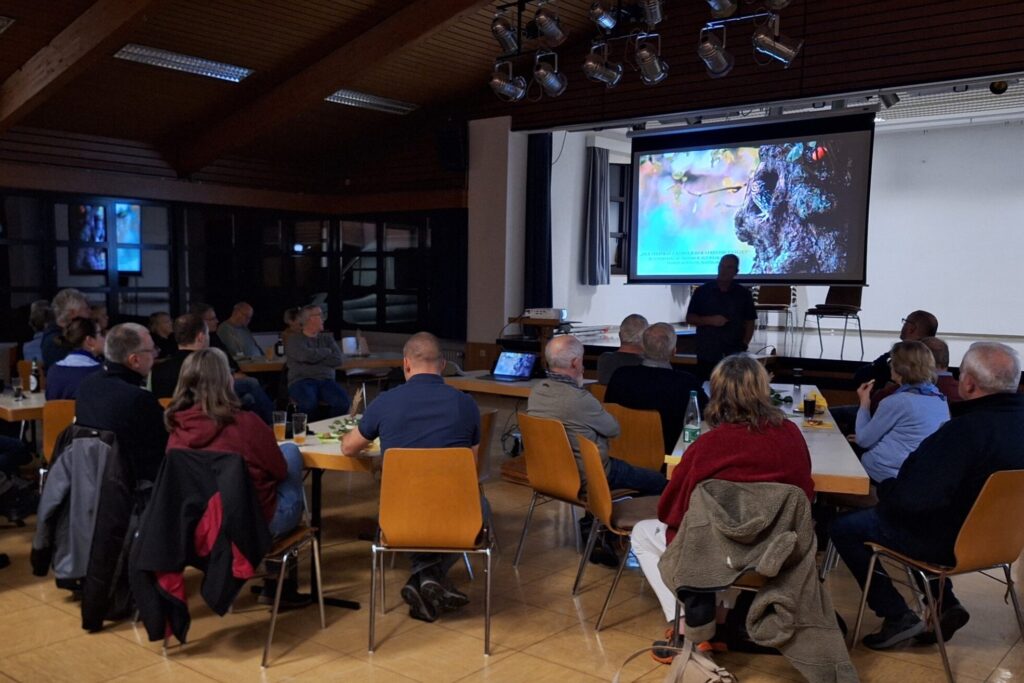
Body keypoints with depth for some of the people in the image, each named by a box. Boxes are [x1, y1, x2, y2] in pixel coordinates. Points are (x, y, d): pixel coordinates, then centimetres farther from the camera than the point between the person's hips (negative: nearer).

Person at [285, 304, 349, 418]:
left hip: (325, 380, 4)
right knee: (309, 403, -36)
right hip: (302, 381, -3)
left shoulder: (327, 338, 19)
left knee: (342, 401, -27)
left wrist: (316, 357, -3)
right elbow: (309, 356, -14)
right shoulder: (295, 341, 5)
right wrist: (327, 352, 4)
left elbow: (337, 359, 3)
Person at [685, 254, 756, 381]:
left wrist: (744, 345, -4)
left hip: (734, 357, 0)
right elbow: (689, 318, 5)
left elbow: (749, 323, 10)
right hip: (707, 356, 0)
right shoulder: (702, 291, 5)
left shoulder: (743, 293, 8)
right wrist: (710, 320, -11)